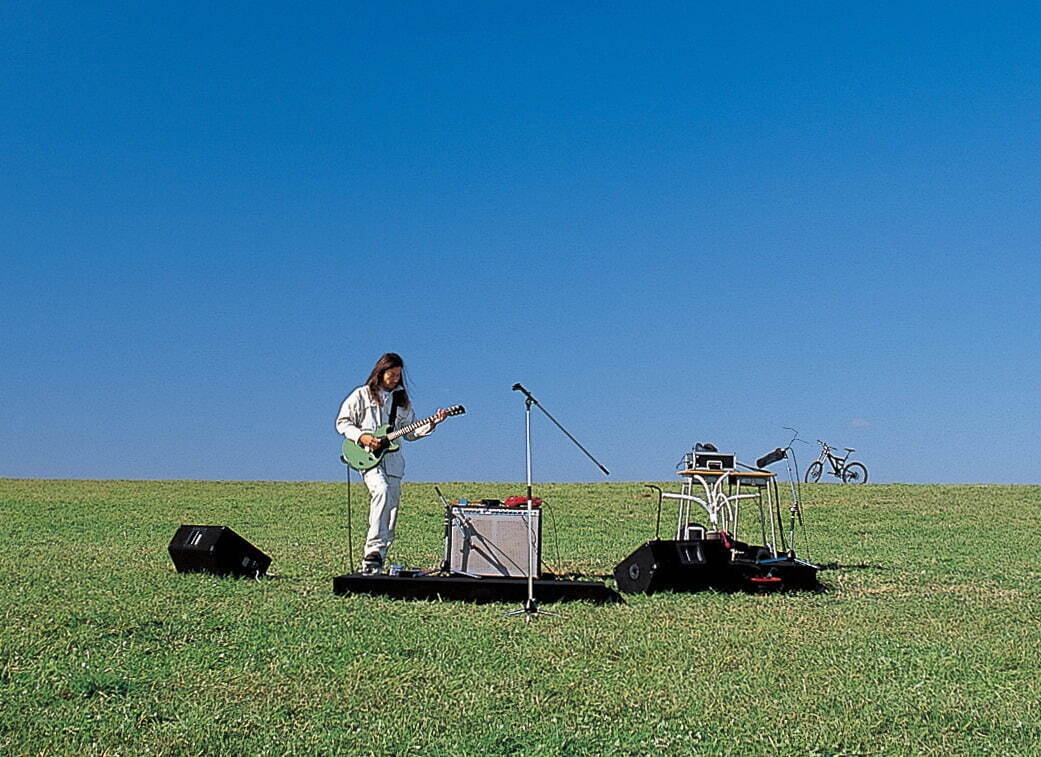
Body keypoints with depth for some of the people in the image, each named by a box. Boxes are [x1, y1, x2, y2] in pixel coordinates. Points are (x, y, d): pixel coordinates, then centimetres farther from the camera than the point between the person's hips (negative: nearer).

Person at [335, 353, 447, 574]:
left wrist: (431, 423, 2)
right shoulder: (362, 395, 5)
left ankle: (375, 564, 8)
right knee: (381, 490, -32)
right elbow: (342, 422, 4)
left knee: (391, 511, 1)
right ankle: (374, 547, -32)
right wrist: (361, 437, -12)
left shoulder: (401, 399, 17)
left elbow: (410, 432, 18)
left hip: (392, 460, 5)